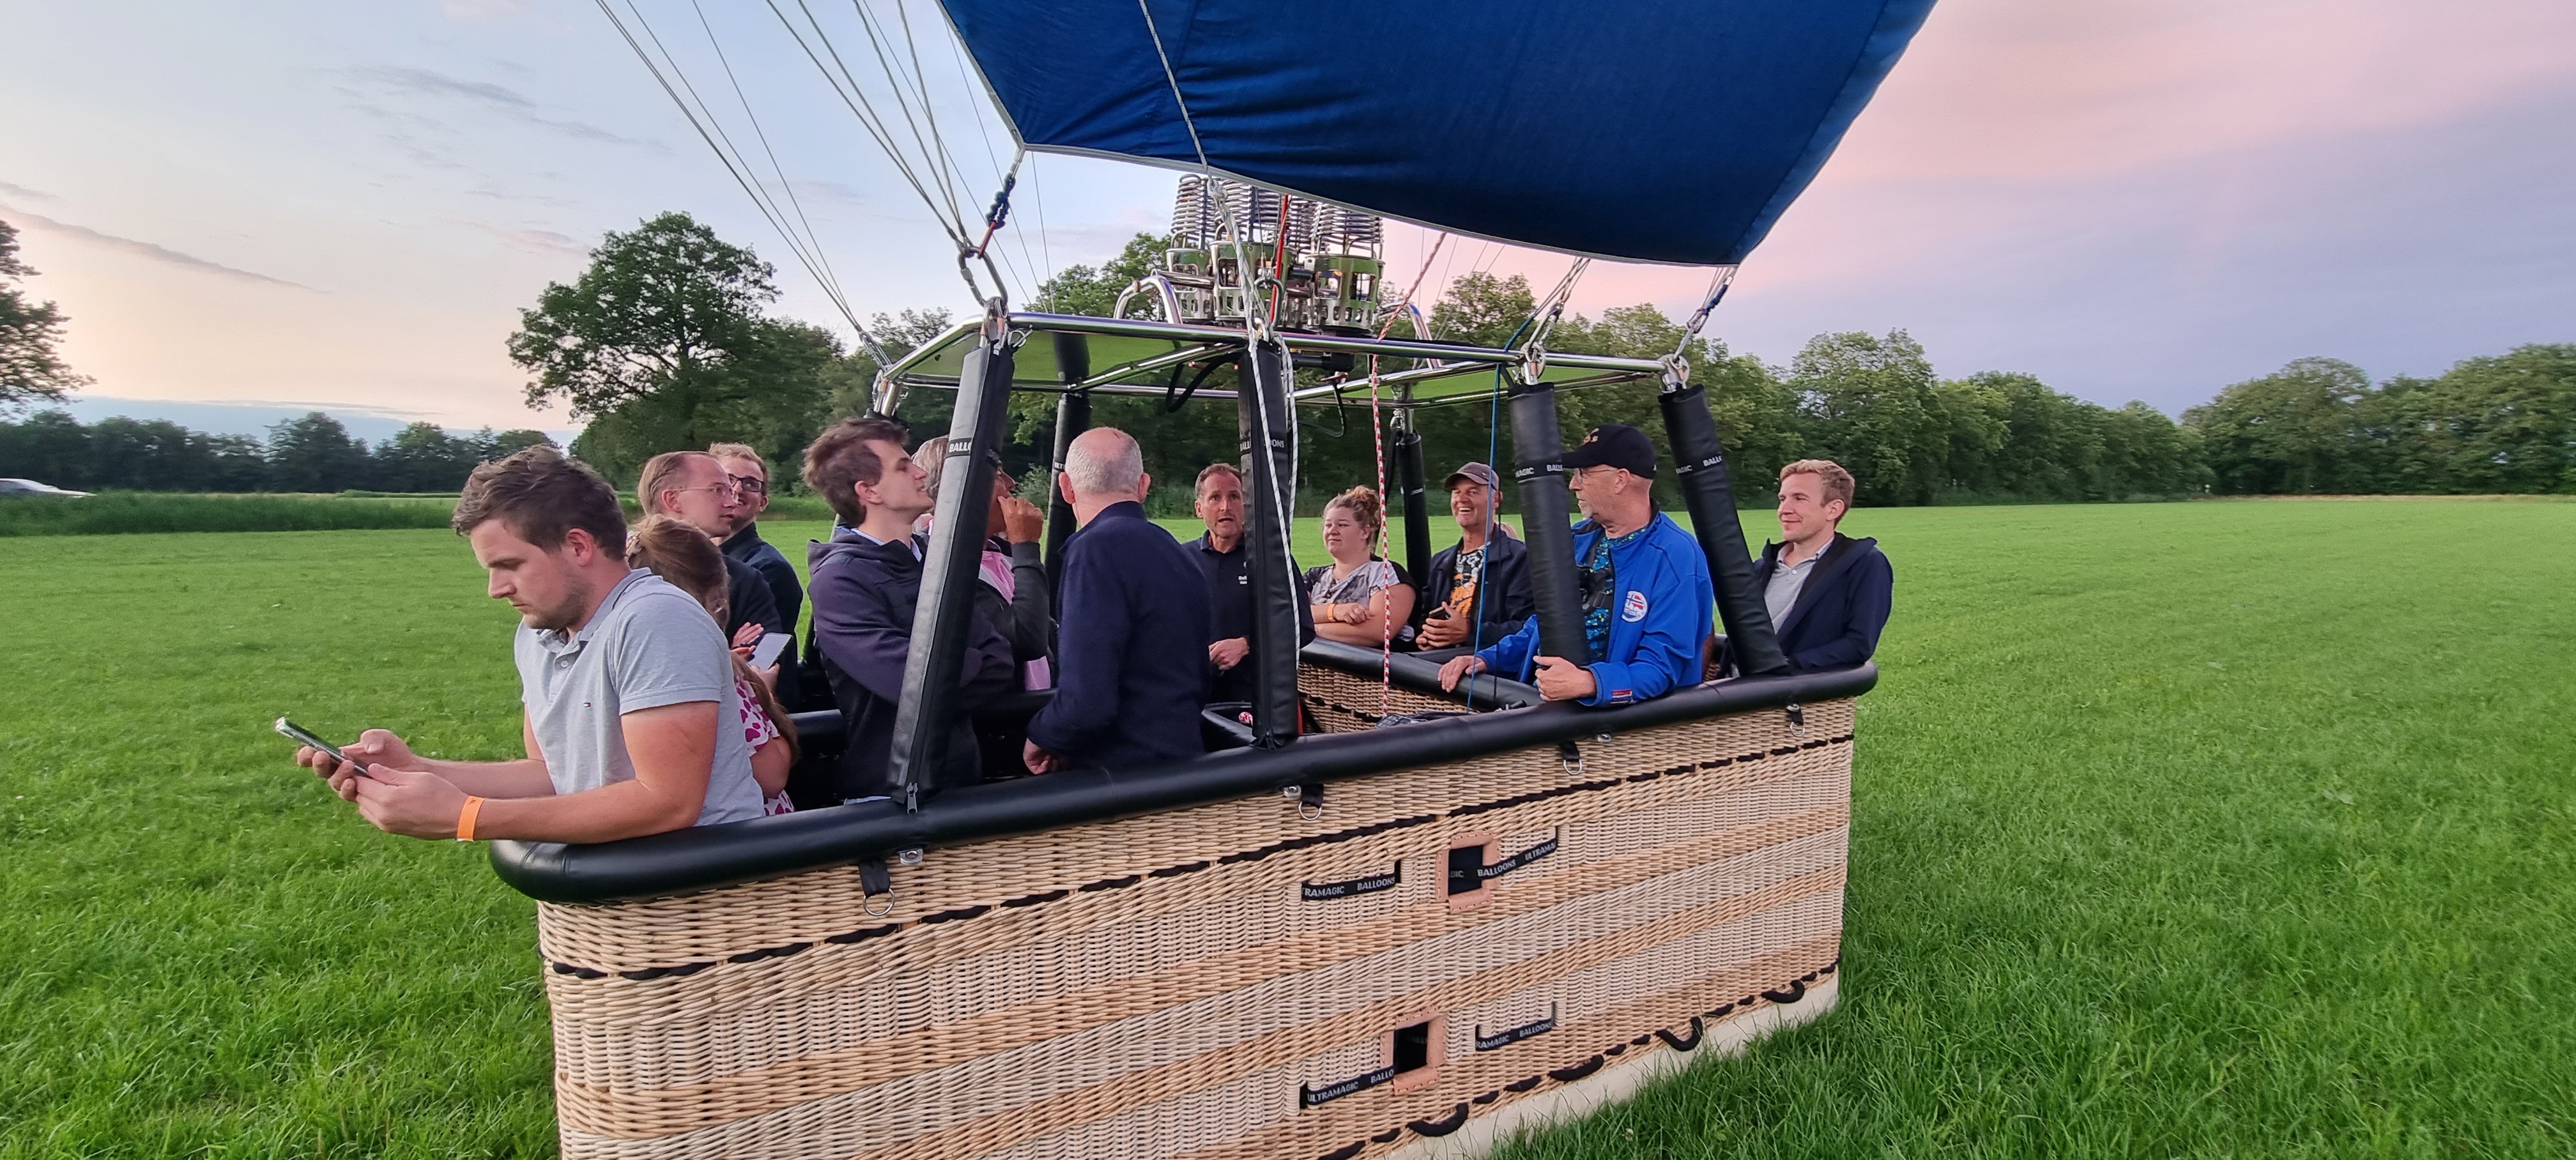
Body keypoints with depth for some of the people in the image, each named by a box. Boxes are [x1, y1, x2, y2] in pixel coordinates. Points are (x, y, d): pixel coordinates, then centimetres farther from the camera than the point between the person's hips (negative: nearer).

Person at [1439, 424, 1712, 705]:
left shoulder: (1677, 558, -12)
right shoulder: (1578, 540, 11)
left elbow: (1663, 665, -17)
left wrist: (1588, 682, -33)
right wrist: (1487, 659, 8)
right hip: (1540, 702, 6)